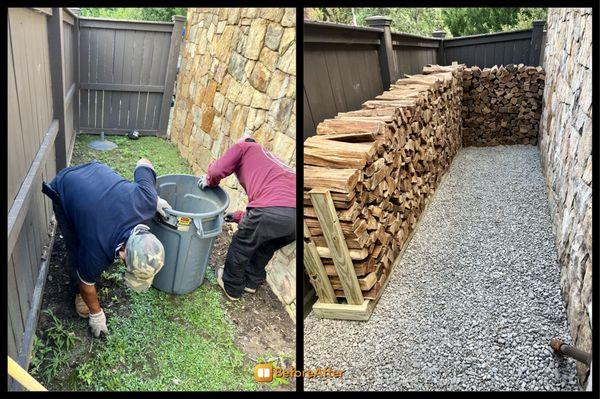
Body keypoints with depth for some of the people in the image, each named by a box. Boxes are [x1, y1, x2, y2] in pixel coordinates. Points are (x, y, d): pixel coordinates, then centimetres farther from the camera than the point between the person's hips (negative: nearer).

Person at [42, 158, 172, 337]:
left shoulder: (146, 201, -34)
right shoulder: (95, 253, -37)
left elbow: (143, 163, -15)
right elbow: (86, 283, -14)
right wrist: (96, 314, 2)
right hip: (63, 189, -4)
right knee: (76, 249, -3)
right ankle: (77, 292, 23)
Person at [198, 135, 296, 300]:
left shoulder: (242, 147, 20)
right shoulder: (270, 157, 39)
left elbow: (217, 171, 6)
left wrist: (208, 180, 29)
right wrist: (240, 216, 53)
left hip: (271, 208, -6)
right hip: (294, 214, 7)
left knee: (241, 245, 22)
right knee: (266, 247, 34)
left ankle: (231, 287, 40)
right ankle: (252, 281, 51)